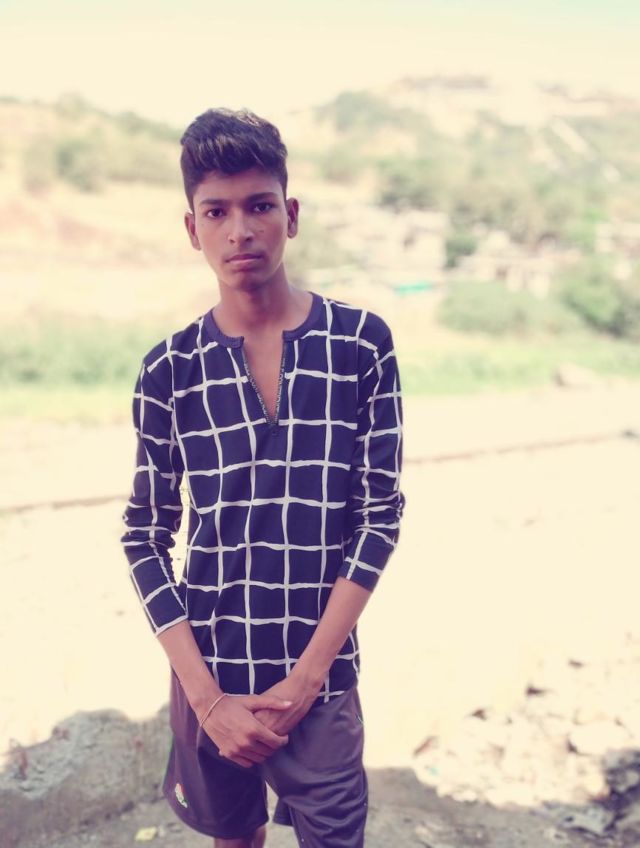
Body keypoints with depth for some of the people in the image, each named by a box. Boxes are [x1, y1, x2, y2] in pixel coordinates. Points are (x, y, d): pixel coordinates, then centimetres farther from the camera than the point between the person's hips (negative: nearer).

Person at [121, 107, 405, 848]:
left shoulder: (361, 343, -8)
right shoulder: (170, 369, -5)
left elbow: (381, 514, -6)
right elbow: (145, 537, -1)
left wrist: (305, 677, -10)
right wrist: (208, 698, -8)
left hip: (319, 678, -1)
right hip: (207, 673, 2)